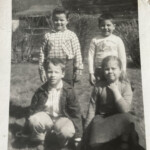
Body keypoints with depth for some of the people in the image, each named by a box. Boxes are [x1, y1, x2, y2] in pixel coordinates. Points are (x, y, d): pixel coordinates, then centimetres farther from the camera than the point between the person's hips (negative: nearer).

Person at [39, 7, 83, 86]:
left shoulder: (71, 35, 1)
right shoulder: (48, 36, 6)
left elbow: (77, 53, 0)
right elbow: (42, 53, 6)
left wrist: (78, 69, -1)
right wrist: (42, 70, 4)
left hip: (67, 66, -1)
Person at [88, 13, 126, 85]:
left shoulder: (117, 40, 2)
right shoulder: (95, 40, 3)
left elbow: (122, 58, 5)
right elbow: (91, 57, 3)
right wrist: (91, 74, -1)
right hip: (99, 72, 1)